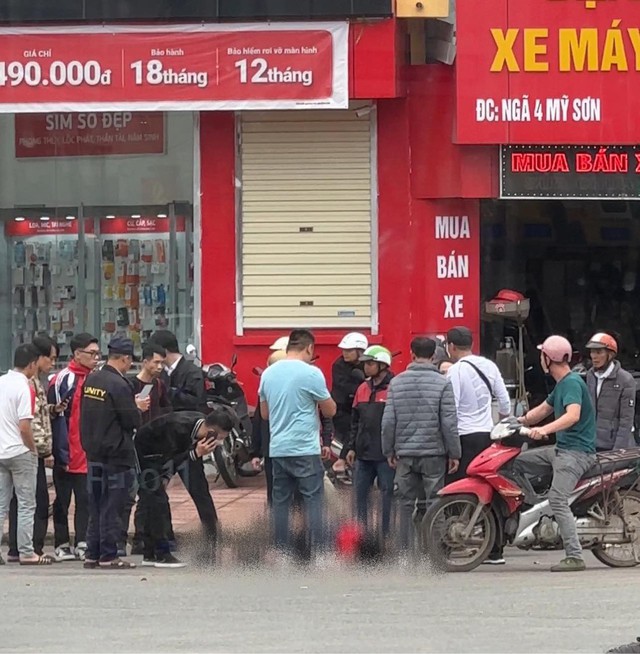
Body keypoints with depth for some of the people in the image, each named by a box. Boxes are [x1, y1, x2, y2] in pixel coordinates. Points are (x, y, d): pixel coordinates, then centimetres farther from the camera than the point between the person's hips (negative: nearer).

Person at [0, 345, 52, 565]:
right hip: (20, 452, -6)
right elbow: (24, 427, -19)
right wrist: (33, 448, -4)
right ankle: (26, 552, 1)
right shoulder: (24, 388, -14)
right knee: (26, 504, 1)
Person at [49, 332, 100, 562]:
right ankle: (62, 545, 8)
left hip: (90, 454, 7)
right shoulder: (64, 380, -11)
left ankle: (82, 543, 9)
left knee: (85, 500, 5)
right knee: (63, 501, 3)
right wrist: (63, 454, -18)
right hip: (69, 455, -6)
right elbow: (57, 418, -15)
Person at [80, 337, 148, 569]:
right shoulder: (119, 385, -18)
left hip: (93, 452, 7)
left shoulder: (91, 380, 6)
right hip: (116, 453, -7)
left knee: (95, 505, 13)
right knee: (112, 506, -3)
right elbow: (132, 421, -17)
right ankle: (108, 556, -1)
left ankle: (92, 554, 15)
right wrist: (137, 408, 5)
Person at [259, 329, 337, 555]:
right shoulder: (311, 374, -10)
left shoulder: (268, 373, 9)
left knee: (281, 502, 8)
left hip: (277, 449, 6)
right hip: (305, 449, -6)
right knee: (313, 500, -3)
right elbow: (330, 410, -2)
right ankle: (315, 552, -7)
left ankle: (281, 553, 9)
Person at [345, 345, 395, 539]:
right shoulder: (363, 389, 14)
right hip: (364, 454, 7)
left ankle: (387, 535, 4)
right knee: (360, 493, 10)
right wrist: (352, 447, 16)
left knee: (387, 493, -1)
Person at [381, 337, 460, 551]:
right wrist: (454, 454, -1)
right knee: (434, 502, 1)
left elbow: (388, 421, 2)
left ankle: (405, 549, 8)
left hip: (405, 453, 3)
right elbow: (449, 422, -8)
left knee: (406, 502, 8)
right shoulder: (442, 383, -6)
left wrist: (389, 451, 12)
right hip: (434, 452, -3)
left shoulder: (396, 383, 3)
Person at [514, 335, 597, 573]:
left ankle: (575, 557, -25)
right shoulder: (561, 384, 17)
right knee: (518, 463, 13)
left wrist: (545, 429, -43)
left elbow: (573, 415, -31)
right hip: (561, 449, 10)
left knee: (557, 499, -21)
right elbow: (543, 410, 30)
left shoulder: (572, 383, -15)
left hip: (576, 452, -10)